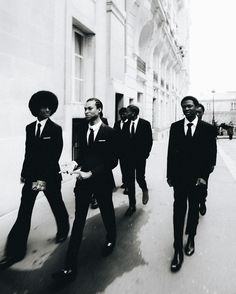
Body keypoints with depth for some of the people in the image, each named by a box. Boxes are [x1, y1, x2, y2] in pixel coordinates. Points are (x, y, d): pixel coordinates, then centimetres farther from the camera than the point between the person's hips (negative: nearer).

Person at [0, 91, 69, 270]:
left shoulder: (56, 130, -8)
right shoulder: (30, 128, 6)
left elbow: (54, 157, -13)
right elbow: (28, 153, 12)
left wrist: (44, 179, -18)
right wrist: (24, 173, 10)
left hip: (50, 176, -3)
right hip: (31, 176, 4)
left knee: (57, 206, 15)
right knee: (24, 213, 2)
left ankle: (63, 230, 43)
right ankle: (16, 251, 11)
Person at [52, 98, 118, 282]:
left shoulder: (110, 132, -7)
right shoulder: (82, 133, 9)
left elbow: (113, 161, -10)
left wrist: (91, 173, -17)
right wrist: (77, 166, -7)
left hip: (102, 181, -3)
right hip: (83, 180, 3)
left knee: (107, 215, 17)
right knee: (78, 220, 2)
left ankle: (111, 240, 49)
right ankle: (70, 267, 7)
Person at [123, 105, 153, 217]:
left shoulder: (145, 124, -5)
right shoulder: (126, 125, 6)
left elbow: (149, 140, -3)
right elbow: (124, 140, 10)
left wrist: (146, 154, -7)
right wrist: (124, 154, 2)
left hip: (140, 157, -3)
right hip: (128, 157, 3)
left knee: (139, 177, -3)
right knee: (130, 181, 4)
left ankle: (145, 190, 34)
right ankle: (132, 205, 15)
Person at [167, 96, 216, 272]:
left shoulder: (208, 128, -4)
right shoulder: (175, 127, 1)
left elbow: (210, 154, -3)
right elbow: (171, 152, 3)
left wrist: (204, 176, -9)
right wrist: (170, 175, 2)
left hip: (197, 178, 0)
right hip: (179, 177, 0)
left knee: (194, 210, 16)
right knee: (179, 211, 0)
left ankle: (191, 238, 37)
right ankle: (178, 250, 8)